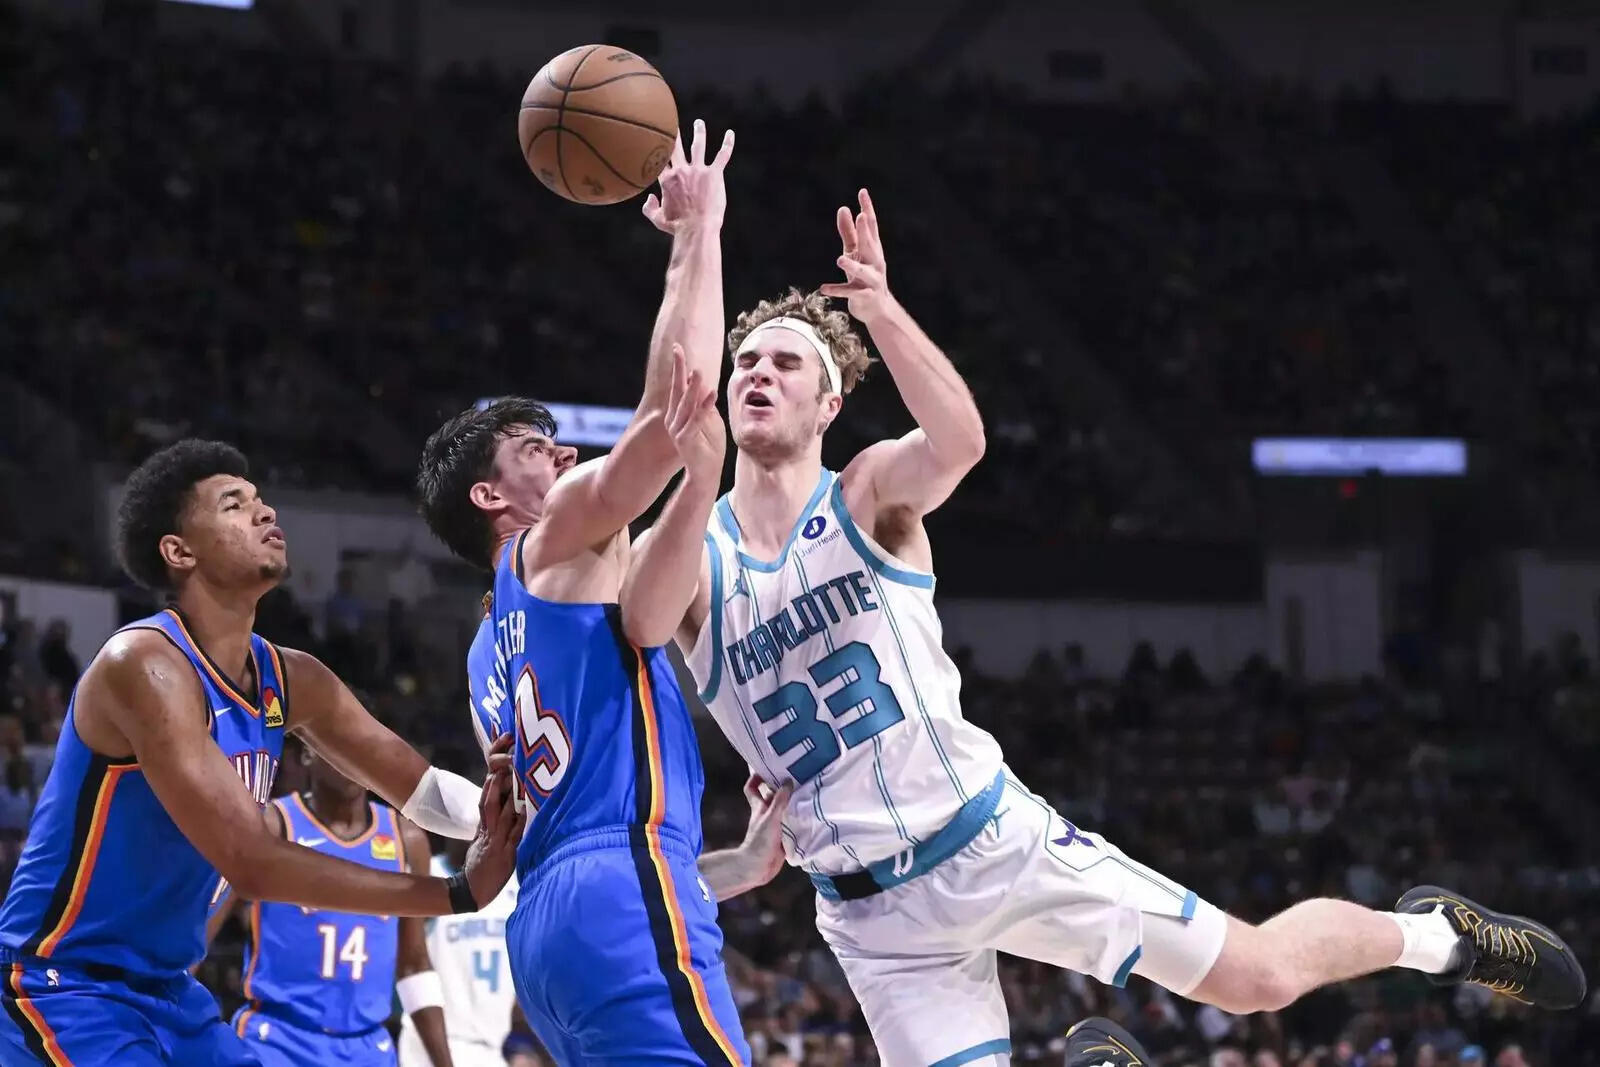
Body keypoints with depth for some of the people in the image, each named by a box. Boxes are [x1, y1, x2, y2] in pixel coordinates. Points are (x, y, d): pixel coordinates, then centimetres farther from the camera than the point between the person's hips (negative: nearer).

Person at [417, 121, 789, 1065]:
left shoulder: (494, 648, 32)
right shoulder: (562, 540, 8)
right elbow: (676, 412, -7)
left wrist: (746, 863, 28)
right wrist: (699, 233, 3)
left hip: (550, 918, 10)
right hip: (621, 902, -10)